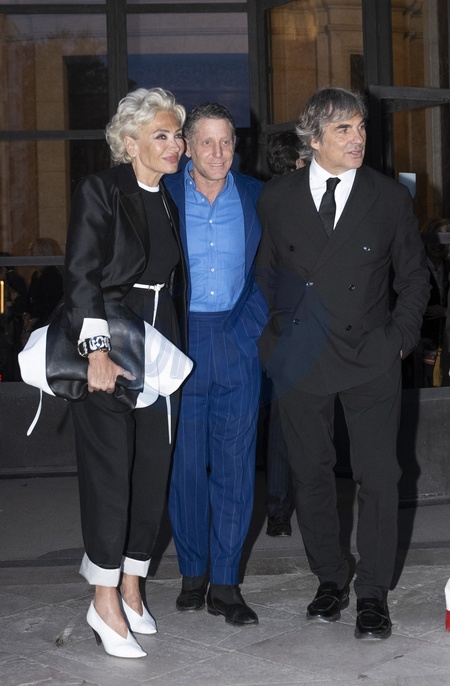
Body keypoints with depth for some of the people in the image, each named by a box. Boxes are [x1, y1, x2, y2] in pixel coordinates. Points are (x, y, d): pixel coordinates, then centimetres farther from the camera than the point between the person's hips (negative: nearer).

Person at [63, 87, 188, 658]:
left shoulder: (170, 200, 13)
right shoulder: (100, 190, -7)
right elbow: (80, 277, -13)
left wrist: (176, 352, 11)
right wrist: (96, 351, -21)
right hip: (105, 351, -6)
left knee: (154, 471, 9)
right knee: (110, 473, -3)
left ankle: (130, 586, 23)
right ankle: (106, 603, 8)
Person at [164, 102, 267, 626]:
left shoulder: (256, 196, 6)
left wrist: (254, 323, 1)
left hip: (238, 343, 1)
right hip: (179, 342, -1)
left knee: (235, 464, 2)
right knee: (185, 464, 5)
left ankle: (225, 583, 12)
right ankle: (193, 573, 21)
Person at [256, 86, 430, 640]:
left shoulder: (391, 198, 0)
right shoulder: (276, 198, 1)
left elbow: (413, 277, 8)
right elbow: (263, 274, 10)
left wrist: (400, 338, 0)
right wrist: (274, 335, 3)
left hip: (371, 359, -1)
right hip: (299, 360, 1)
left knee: (378, 478, 0)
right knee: (310, 474, 10)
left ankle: (373, 594, 14)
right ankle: (330, 580, 27)